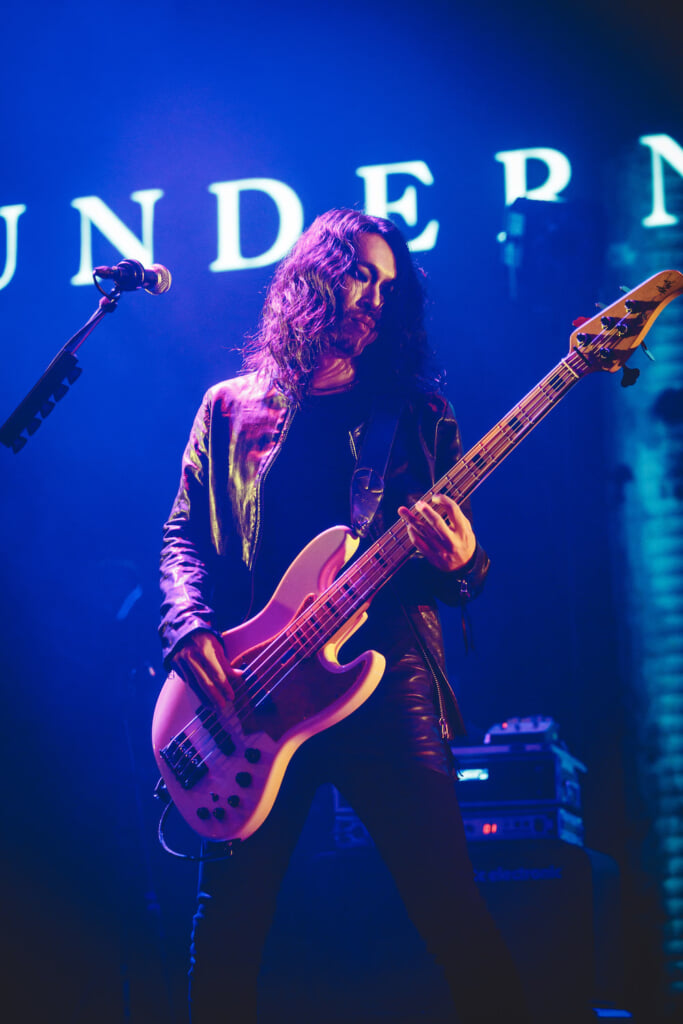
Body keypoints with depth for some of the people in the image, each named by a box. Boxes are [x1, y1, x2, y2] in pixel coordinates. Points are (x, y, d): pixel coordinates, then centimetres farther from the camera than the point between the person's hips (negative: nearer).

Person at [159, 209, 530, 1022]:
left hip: (384, 683, -1)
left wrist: (459, 563, -14)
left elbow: (460, 567, 10)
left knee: (453, 914, -8)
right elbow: (183, 537, 12)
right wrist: (190, 627, -7)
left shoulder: (416, 415, 11)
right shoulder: (230, 409, 14)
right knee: (227, 922, 2)